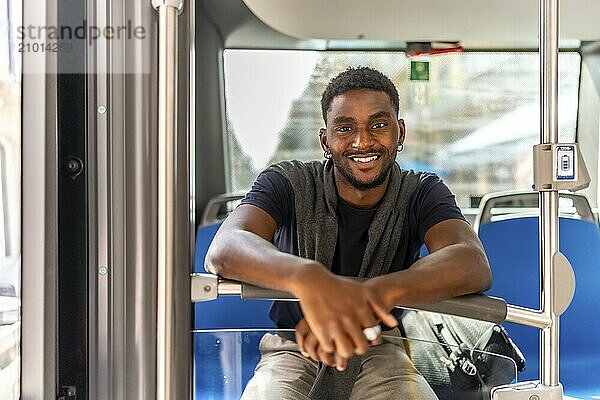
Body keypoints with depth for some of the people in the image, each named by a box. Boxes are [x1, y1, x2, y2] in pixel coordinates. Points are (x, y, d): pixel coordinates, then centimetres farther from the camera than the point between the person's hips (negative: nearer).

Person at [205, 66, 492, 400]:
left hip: (379, 350, 1)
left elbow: (474, 266, -24)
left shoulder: (422, 194, -4)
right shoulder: (288, 183, -9)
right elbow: (223, 251, -28)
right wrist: (306, 276, -50)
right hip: (294, 348, -1)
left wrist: (375, 292, -44)